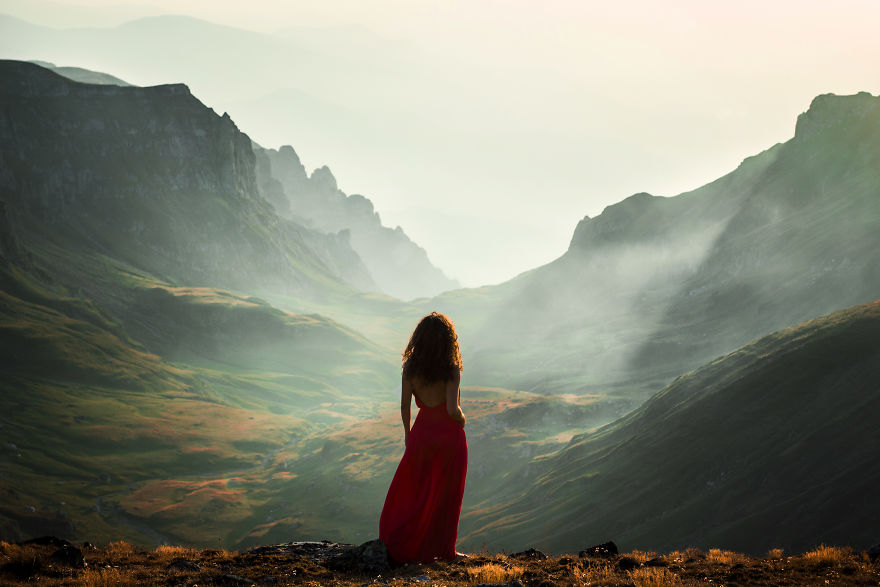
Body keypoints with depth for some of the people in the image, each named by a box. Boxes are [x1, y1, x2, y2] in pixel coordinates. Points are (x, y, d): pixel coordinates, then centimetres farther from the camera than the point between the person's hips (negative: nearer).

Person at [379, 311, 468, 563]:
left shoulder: (410, 367, -6)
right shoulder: (451, 370, -17)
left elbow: (405, 405, -1)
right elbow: (452, 409, -23)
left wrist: (407, 432, 14)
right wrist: (462, 420, -2)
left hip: (422, 432, 3)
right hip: (448, 435, -3)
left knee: (411, 493, 15)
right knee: (446, 495, 11)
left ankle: (395, 545, 12)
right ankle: (443, 550, 19)